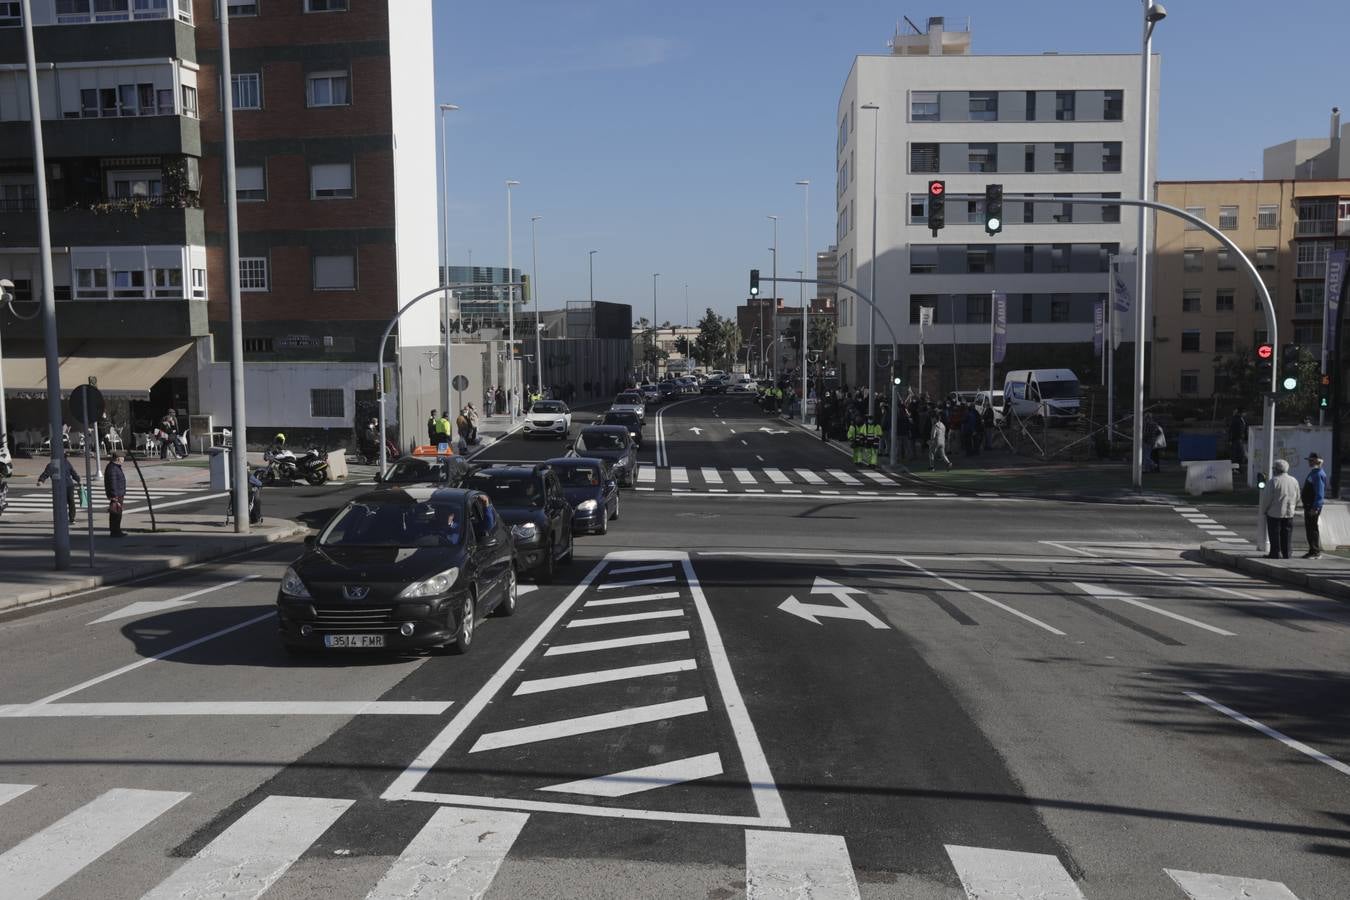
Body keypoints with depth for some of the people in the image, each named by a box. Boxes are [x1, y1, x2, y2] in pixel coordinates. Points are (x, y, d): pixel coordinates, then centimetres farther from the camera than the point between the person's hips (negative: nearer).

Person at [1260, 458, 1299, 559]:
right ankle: (1286, 554, 12)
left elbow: (1267, 498, -12)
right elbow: (1297, 499, 12)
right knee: (1286, 535, 10)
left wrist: (1263, 511, 0)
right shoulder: (1294, 481, 5)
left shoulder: (1273, 481, -14)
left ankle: (1276, 554, 3)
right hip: (1289, 513, 5)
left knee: (1275, 535, 2)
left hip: (1274, 513, -5)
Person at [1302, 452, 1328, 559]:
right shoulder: (1313, 473, 16)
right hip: (1309, 506, 10)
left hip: (1314, 507, -10)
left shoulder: (1319, 474, -16)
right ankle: (1313, 551, 21)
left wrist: (1315, 507, -24)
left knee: (1313, 528, -7)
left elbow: (1320, 493, -21)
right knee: (1309, 528, 14)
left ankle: (1316, 552, -3)